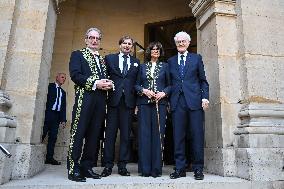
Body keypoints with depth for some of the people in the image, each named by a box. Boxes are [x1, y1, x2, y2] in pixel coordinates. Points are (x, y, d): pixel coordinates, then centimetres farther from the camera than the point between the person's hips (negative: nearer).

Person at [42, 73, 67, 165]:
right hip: (48, 114, -5)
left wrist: (63, 119, 9)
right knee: (42, 134, -7)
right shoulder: (49, 86, 6)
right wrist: (43, 114, -13)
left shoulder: (63, 92, 22)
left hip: (57, 116, 5)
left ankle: (49, 158, 6)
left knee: (53, 137, 3)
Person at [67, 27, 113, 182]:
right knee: (78, 134, -6)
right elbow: (75, 75, -6)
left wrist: (108, 84, 2)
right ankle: (73, 169, 1)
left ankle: (87, 167, 14)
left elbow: (106, 78, 26)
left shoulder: (102, 59, 27)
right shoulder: (77, 55, 10)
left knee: (94, 135, 6)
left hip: (100, 101, 6)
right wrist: (95, 83, -14)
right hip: (84, 99, -5)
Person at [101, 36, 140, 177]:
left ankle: (122, 166, 13)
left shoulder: (136, 62, 16)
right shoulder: (109, 58, 13)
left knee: (126, 135, 4)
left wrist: (137, 101, 2)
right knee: (110, 133, 1)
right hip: (113, 100, -1)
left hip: (129, 101, 1)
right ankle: (108, 165, 11)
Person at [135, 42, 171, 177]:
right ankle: (145, 168, 5)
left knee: (158, 134, -3)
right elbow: (136, 84, 11)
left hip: (160, 103, 0)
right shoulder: (142, 67, 15)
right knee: (144, 134, -2)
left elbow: (170, 84, 10)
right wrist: (144, 91, -7)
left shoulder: (165, 66, 14)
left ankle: (156, 168, 5)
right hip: (144, 103, 1)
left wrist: (164, 93, -8)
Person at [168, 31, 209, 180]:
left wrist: (205, 97, -3)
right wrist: (168, 100, 4)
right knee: (178, 136, 2)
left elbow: (203, 80, 9)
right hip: (177, 102, 2)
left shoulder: (196, 58, 13)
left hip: (194, 101, -1)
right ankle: (180, 168, 12)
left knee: (197, 135, 0)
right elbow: (169, 82, 13)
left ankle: (198, 169, 12)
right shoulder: (170, 61, 17)